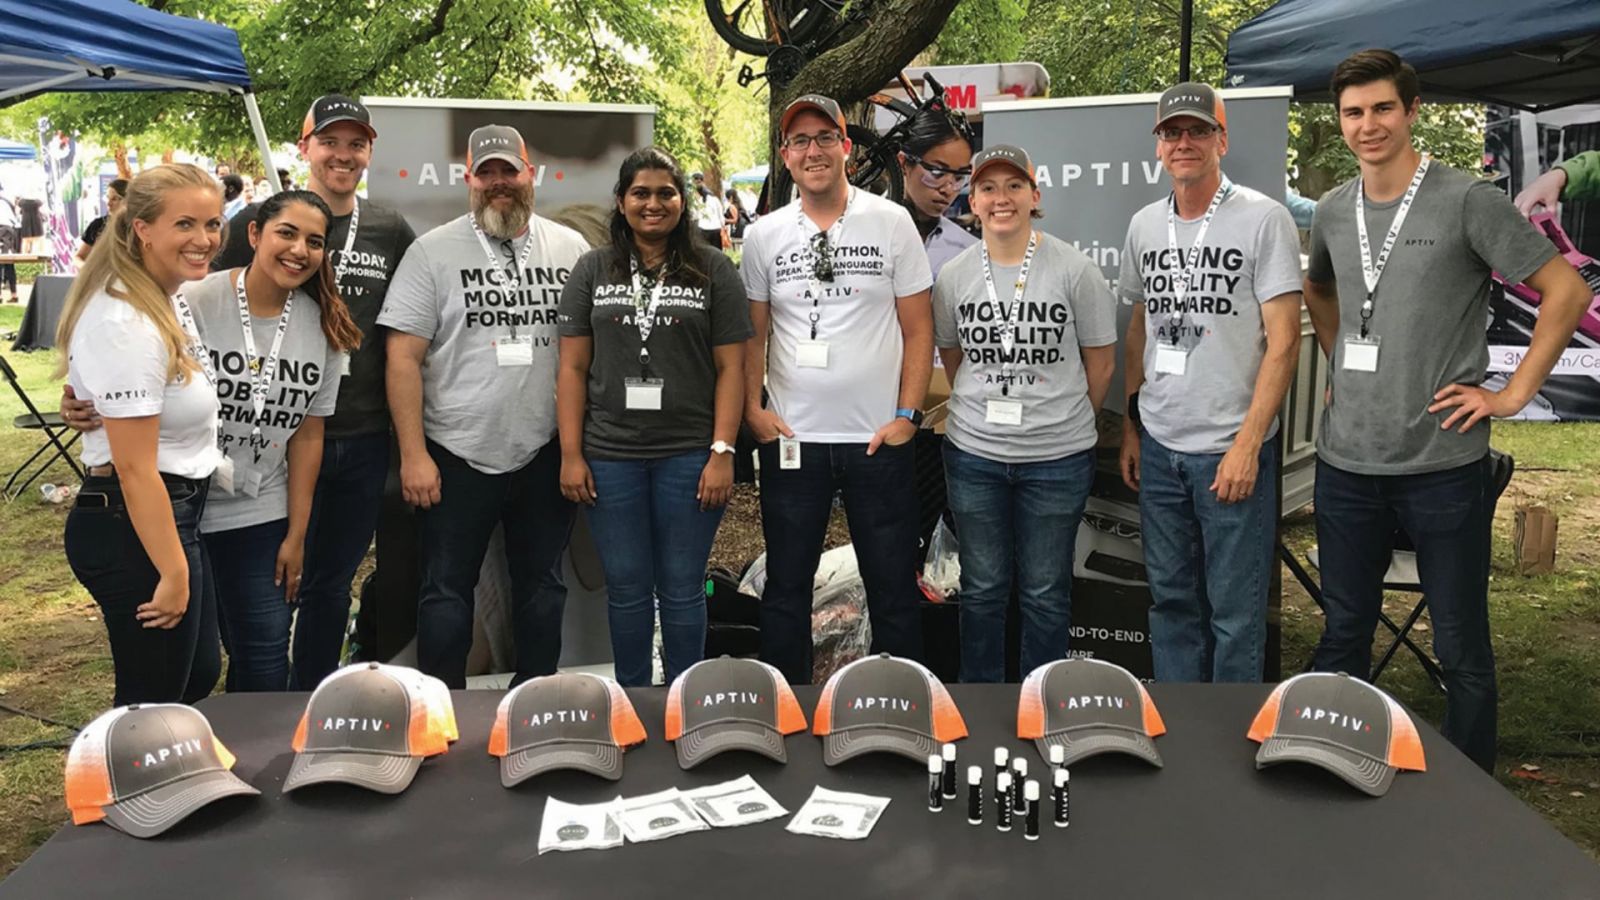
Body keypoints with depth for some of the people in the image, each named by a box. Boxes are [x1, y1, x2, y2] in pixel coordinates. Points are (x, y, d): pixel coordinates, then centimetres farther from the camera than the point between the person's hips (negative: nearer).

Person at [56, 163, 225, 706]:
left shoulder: (169, 299, 7)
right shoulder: (126, 325, -23)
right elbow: (135, 468, -24)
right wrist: (172, 573, -21)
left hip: (173, 514, 10)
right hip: (134, 529, -10)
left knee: (199, 676, 22)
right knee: (153, 703, 5)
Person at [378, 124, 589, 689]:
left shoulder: (571, 249, 4)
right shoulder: (433, 252, -3)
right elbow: (403, 356, -6)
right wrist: (413, 454, -11)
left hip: (546, 455, 2)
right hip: (457, 456, -2)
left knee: (543, 589, 14)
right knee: (446, 593, 8)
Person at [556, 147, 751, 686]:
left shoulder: (713, 271, 3)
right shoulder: (592, 272, 7)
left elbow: (730, 368, -1)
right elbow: (573, 368, 5)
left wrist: (722, 453, -8)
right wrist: (571, 455, -1)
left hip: (688, 456, -1)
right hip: (610, 457, 2)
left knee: (682, 590, 7)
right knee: (626, 589, 10)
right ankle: (631, 694, 26)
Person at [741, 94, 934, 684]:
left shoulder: (892, 222, 0)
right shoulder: (763, 236, 5)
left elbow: (918, 330, 0)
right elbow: (753, 335, 10)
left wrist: (907, 415, -7)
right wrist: (752, 408, -3)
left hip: (878, 439, -1)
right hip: (790, 439, 2)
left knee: (894, 590, 7)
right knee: (786, 587, 12)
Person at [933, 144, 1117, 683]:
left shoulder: (1075, 271, -7)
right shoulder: (953, 276, 1)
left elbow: (1101, 365, 1)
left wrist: (1066, 424, 7)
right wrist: (985, 415, 11)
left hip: (1058, 459, -2)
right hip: (973, 455, 2)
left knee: (1045, 592, 10)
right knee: (982, 588, 14)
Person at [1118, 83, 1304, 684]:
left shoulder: (1264, 219, -8)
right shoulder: (1144, 225, 9)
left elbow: (1284, 341, -12)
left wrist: (1247, 444, -16)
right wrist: (1130, 425, 14)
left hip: (1231, 449, -5)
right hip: (1158, 447, 6)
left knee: (1235, 608, 2)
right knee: (1170, 597, 15)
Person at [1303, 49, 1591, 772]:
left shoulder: (1467, 202, -7)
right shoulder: (1331, 212, 8)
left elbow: (1566, 291, -5)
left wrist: (1513, 393, -8)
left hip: (1442, 463, -4)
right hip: (1346, 464, 5)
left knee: (1461, 646, 5)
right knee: (1343, 632, 15)